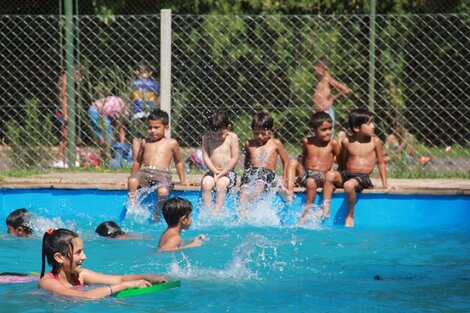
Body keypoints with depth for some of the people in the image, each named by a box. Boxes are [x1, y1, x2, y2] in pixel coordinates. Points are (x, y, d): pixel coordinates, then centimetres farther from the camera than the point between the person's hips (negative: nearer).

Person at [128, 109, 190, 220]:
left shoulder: (171, 143, 16)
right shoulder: (145, 142, 22)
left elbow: (178, 162, 25)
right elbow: (138, 161, 33)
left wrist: (182, 180, 19)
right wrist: (132, 176, 29)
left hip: (162, 173, -2)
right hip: (145, 171, 2)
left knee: (163, 191, -35)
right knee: (132, 181, -33)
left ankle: (157, 215, -12)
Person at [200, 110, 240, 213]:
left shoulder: (232, 137, -3)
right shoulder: (207, 138, 3)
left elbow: (234, 159, -6)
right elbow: (206, 157, -1)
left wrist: (222, 173, -14)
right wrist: (215, 171, -14)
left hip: (228, 173, -2)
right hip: (212, 172, 2)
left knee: (221, 184, -33)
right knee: (206, 183, -29)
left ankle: (217, 211, -29)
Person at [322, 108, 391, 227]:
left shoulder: (375, 141, 1)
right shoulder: (347, 141, 3)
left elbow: (381, 162, 8)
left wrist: (385, 184, 7)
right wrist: (340, 176, 10)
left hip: (363, 177, -3)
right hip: (347, 174, 3)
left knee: (349, 185, -35)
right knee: (330, 175, -27)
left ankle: (350, 215, -13)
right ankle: (325, 209, -22)